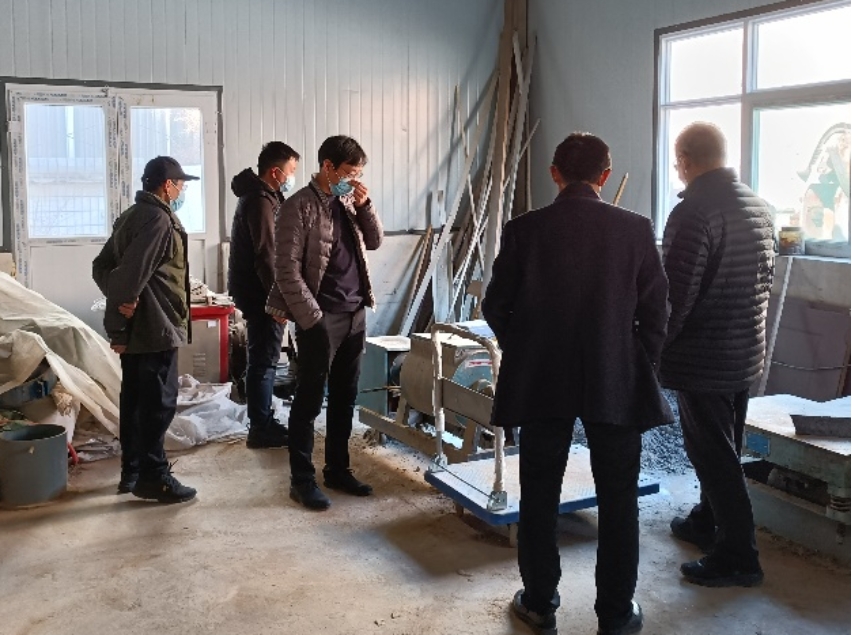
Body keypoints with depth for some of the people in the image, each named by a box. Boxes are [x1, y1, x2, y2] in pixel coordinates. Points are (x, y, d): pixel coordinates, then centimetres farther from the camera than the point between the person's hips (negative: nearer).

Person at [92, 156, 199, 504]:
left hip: (134, 328, 10)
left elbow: (101, 265, 14)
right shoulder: (159, 219, -15)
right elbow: (134, 268, -25)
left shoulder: (131, 216, 16)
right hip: (154, 327, -10)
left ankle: (132, 471, 23)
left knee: (134, 397, 14)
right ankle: (153, 476, 1)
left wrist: (118, 298, -2)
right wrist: (124, 301, -12)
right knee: (159, 401, -4)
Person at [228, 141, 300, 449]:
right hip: (259, 294, -10)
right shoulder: (260, 201, -18)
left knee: (264, 359, 15)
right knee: (264, 360, -5)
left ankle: (264, 422, 24)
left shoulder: (261, 197, 16)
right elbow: (266, 255, -23)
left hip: (257, 291, 10)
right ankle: (261, 429, 2)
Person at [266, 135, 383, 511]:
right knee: (309, 401, 1)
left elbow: (374, 242, 16)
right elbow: (287, 271, -14)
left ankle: (337, 469, 26)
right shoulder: (299, 207, -11)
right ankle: (302, 480, 11)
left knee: (344, 398, 14)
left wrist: (365, 206, -1)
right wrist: (312, 318, -17)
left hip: (355, 314, 7)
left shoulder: (347, 201, 10)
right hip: (320, 318, -7)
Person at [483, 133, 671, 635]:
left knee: (540, 495, 14)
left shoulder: (524, 230, -6)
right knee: (618, 499, 11)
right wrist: (643, 367, 10)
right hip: (617, 383, 0)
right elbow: (656, 312, -4)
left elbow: (496, 306, 0)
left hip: (541, 382, 0)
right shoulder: (636, 229, -6)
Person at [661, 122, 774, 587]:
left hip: (703, 358, -9)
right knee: (724, 448, 21)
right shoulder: (758, 207, 7)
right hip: (747, 354, 9)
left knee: (713, 456, 1)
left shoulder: (693, 212, -20)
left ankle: (738, 557, 8)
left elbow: (675, 293, -23)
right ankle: (708, 522, 38)